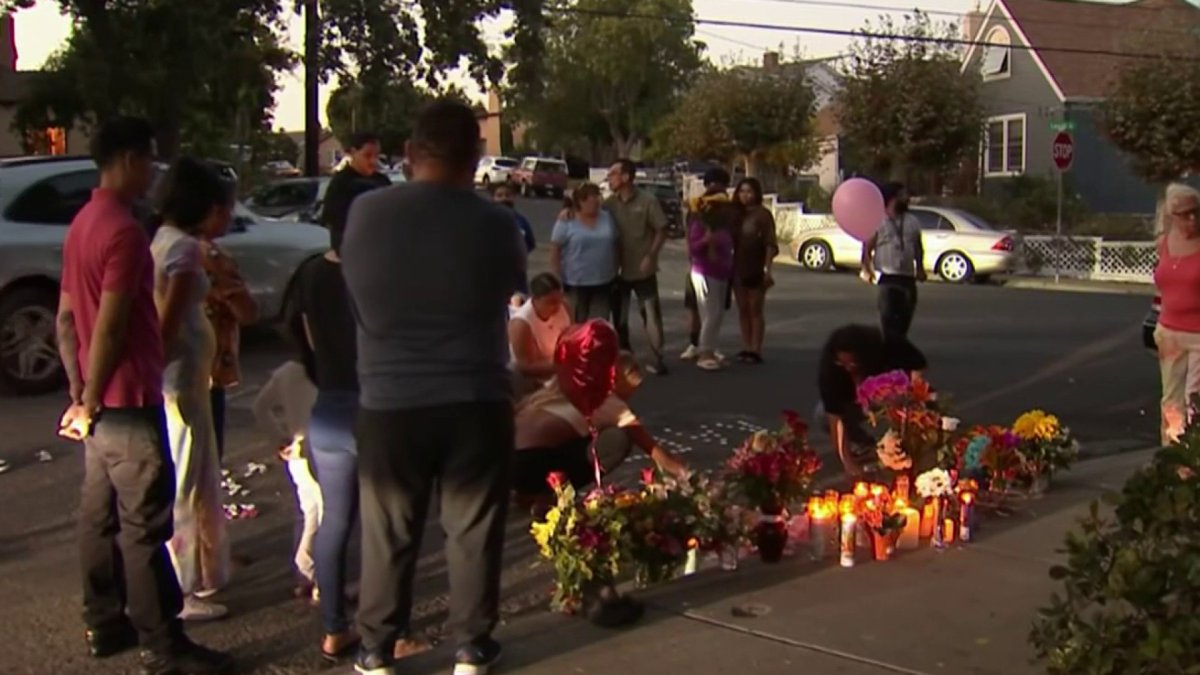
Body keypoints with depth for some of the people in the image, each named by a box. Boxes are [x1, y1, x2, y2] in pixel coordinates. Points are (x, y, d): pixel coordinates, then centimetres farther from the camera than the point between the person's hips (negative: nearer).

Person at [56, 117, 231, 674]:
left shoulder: (83, 224, 11)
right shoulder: (125, 230, -19)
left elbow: (65, 320, 15)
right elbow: (108, 328, -22)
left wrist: (79, 393, 16)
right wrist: (89, 403, -12)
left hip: (100, 404, 10)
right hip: (128, 403, -10)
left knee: (100, 516, 15)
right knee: (144, 526, -4)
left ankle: (104, 624, 26)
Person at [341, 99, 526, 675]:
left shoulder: (365, 213, -5)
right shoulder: (491, 222, -9)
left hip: (389, 400, 1)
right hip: (475, 400, -1)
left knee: (388, 532, 13)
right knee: (474, 528, 12)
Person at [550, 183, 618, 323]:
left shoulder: (607, 218, 7)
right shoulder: (566, 222, -7)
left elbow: (614, 246, 13)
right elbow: (555, 250, -7)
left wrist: (615, 273, 12)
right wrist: (557, 279, -10)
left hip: (603, 282, 4)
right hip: (575, 283, -4)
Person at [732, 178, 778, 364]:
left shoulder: (763, 214, -6)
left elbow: (770, 244, -11)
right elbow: (732, 240, 10)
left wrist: (767, 268, -19)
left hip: (756, 269, -5)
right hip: (739, 268, 5)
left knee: (755, 310, -1)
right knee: (742, 310, 8)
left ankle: (756, 350, 2)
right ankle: (746, 348, 13)